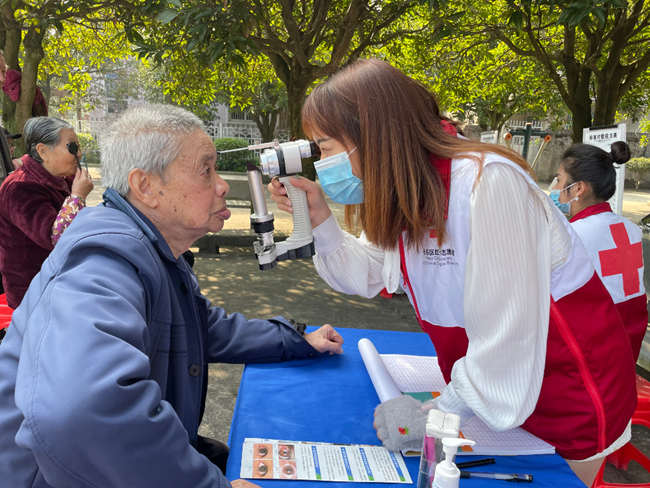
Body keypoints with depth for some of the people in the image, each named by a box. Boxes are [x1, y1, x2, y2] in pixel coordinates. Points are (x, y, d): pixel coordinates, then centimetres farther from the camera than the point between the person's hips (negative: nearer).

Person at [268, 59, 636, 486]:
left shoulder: (486, 181, -32)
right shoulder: (402, 191, -6)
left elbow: (505, 338, -32)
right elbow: (367, 275, 3)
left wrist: (439, 417, -21)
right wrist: (318, 216, -10)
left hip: (570, 397, -7)